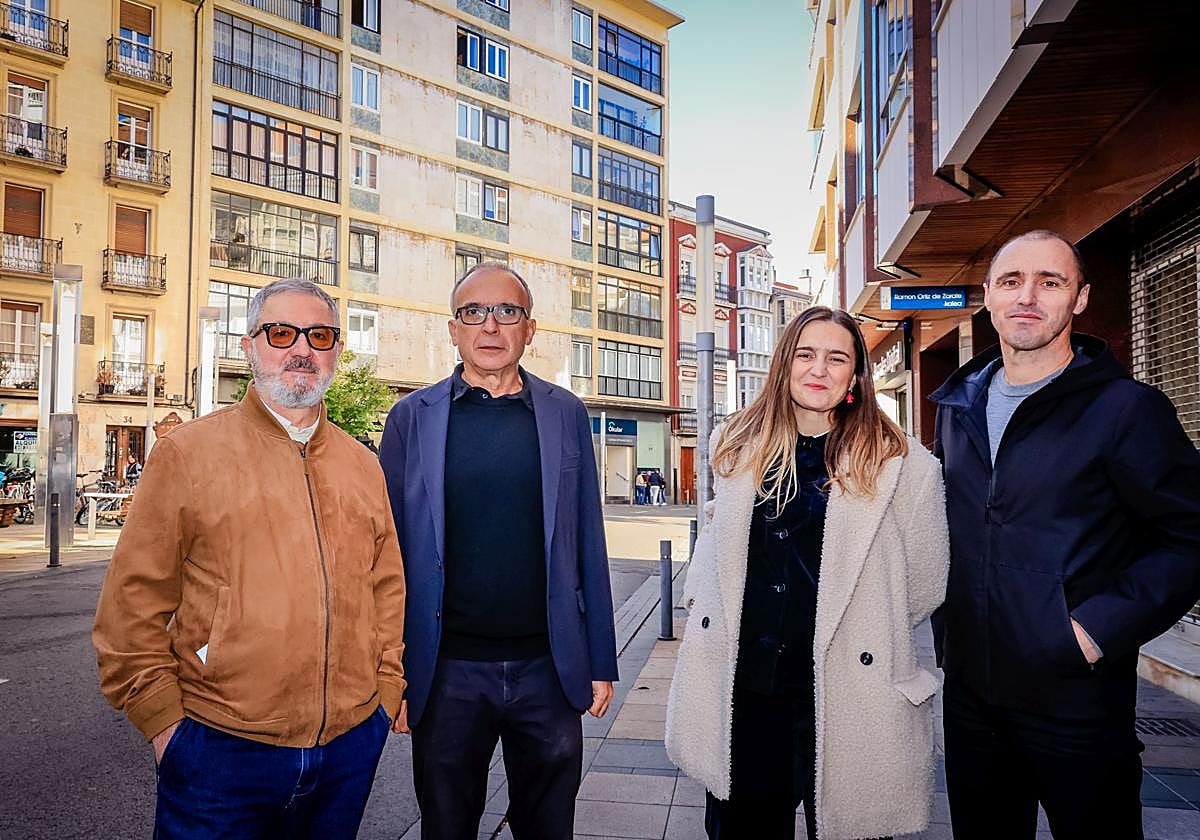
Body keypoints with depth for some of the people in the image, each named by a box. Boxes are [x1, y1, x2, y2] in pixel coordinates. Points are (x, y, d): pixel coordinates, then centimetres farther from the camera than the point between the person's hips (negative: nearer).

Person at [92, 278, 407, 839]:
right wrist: (162, 719, -6)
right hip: (221, 751, -4)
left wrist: (385, 691, 8)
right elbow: (134, 603, -5)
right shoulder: (188, 452, -4)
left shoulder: (362, 466, 8)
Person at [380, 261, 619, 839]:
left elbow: (588, 546, 5)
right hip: (447, 672, 0)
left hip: (549, 668, 1)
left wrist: (601, 662, 4)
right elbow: (391, 552, 1)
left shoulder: (566, 414, 3)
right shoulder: (412, 417, 0)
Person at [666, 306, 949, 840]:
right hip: (738, 685, 3)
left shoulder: (901, 464, -8)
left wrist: (857, 633, 10)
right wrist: (701, 600, 13)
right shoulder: (737, 445, 4)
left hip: (843, 693, -3)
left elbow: (925, 582, 2)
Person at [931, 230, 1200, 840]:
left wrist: (1100, 628, -18)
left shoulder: (1126, 408, -10)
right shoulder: (959, 405, 7)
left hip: (1078, 702, -5)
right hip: (969, 691, 5)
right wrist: (948, 633, 11)